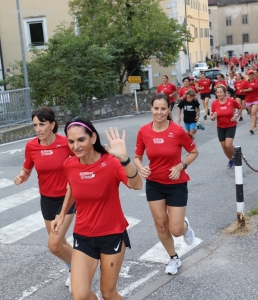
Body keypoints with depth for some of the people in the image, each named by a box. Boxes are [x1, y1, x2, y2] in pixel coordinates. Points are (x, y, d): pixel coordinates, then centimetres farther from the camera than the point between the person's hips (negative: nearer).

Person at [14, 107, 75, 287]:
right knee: (59, 242, 16)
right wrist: (20, 177, -18)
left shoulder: (66, 143, -19)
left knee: (54, 245, -12)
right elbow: (26, 171, 4)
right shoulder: (31, 146, -10)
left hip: (66, 198, -4)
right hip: (46, 199, 4)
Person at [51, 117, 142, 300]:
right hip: (83, 236, 3)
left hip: (112, 235, -3)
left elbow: (136, 185, -40)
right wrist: (62, 215, 17)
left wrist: (124, 158, -56)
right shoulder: (69, 165, -8)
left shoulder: (111, 162, -21)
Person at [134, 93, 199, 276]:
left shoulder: (178, 131, -18)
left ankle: (185, 225, 36)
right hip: (154, 184, 3)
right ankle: (174, 258, 35)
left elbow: (194, 152, -3)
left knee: (175, 230, -2)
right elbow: (137, 157, 3)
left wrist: (181, 166, -17)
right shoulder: (144, 131, -10)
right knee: (161, 225, 11)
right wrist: (141, 168, -18)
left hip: (176, 185, -3)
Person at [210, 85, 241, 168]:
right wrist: (213, 116, -28)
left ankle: (235, 157, 13)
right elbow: (212, 118, -6)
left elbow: (240, 107, 6)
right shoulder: (214, 103, -11)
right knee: (223, 146, 8)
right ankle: (231, 160, 35)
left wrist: (236, 116, -9)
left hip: (231, 126, -3)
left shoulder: (231, 101, -15)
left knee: (228, 145, -17)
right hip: (220, 127, 3)